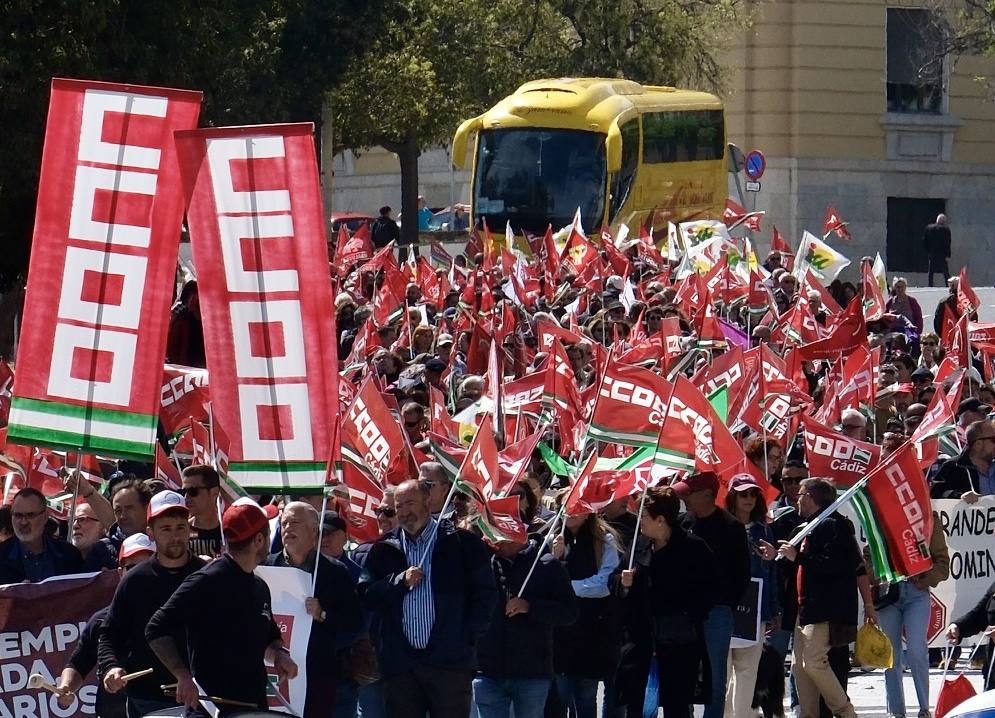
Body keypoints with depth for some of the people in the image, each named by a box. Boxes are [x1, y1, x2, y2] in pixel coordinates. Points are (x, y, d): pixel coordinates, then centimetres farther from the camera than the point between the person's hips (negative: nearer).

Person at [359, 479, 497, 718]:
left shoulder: (461, 543, 3)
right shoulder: (384, 550, 13)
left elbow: (485, 593, 2)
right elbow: (365, 595, 7)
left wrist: (469, 636, -6)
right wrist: (400, 581, -6)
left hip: (449, 662, -3)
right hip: (400, 662, 3)